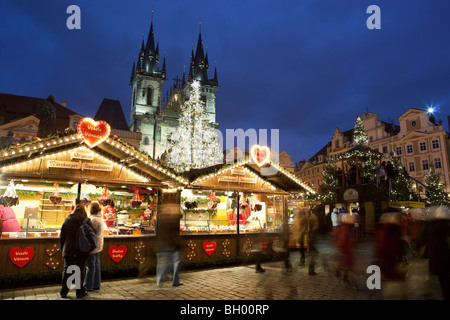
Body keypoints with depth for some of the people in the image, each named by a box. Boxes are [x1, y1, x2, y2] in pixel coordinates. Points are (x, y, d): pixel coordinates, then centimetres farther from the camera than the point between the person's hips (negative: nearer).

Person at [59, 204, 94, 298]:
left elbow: (62, 237, 5)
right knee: (81, 271, 7)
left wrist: (62, 248, 14)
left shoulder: (67, 221, 1)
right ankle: (80, 292, 15)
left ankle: (63, 292, 19)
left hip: (69, 250, 2)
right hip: (82, 251, -2)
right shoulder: (87, 221, -6)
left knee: (67, 270, 13)